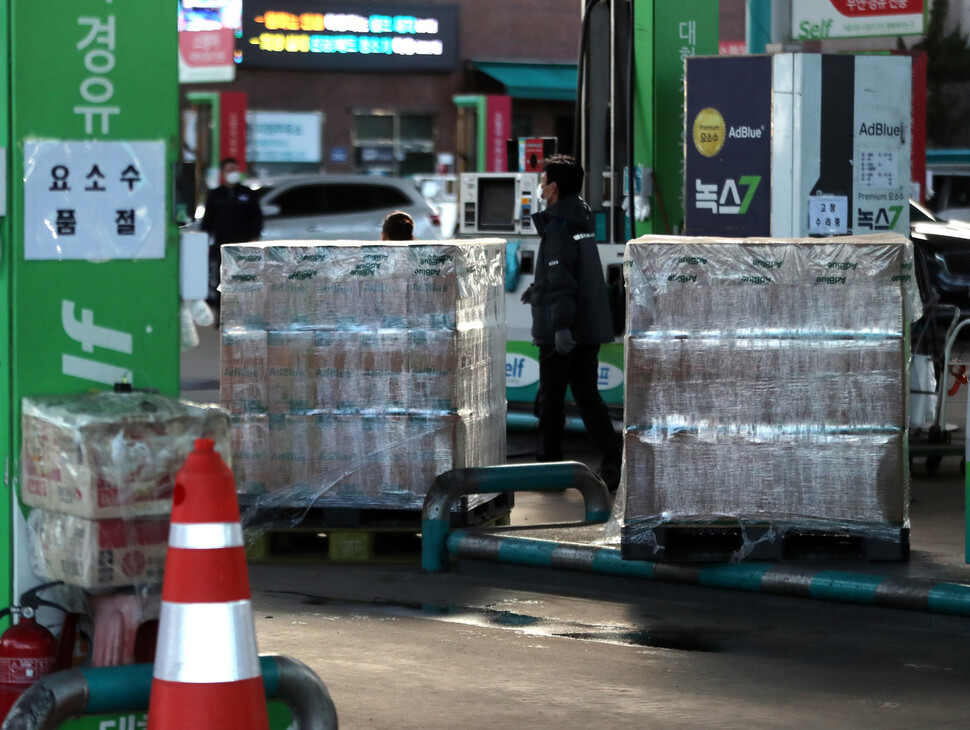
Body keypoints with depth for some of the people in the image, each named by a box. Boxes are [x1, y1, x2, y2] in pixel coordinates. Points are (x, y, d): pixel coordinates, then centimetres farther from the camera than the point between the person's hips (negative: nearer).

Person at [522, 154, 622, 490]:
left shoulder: (558, 226, -13)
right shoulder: (581, 221, 14)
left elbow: (562, 278, -23)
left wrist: (561, 325, -29)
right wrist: (538, 289, 41)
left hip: (563, 329, -8)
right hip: (591, 326, 8)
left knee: (551, 398, 4)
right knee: (587, 394, 9)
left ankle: (550, 463, 11)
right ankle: (612, 459, -6)